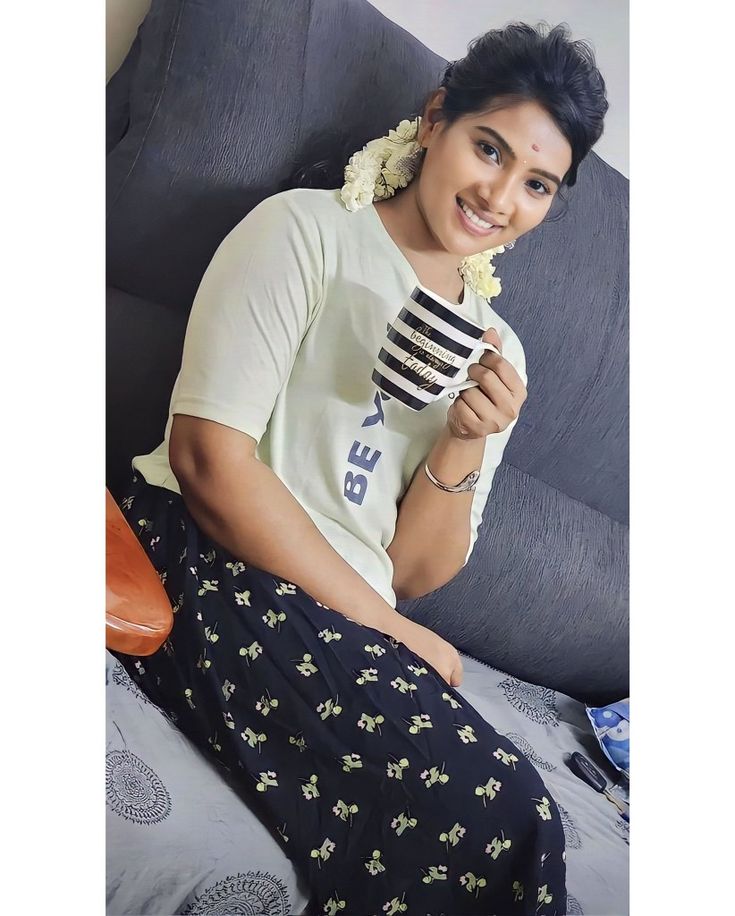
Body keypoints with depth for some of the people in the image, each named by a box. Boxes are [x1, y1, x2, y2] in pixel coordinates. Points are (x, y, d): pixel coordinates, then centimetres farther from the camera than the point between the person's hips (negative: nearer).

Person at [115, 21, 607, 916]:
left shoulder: (497, 347, 17)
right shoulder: (308, 229, 2)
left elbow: (416, 573, 13)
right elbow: (208, 454, -11)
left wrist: (466, 445, -6)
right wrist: (383, 626, -10)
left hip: (349, 630, 6)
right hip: (211, 567, -5)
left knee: (515, 824, -23)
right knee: (499, 813, -25)